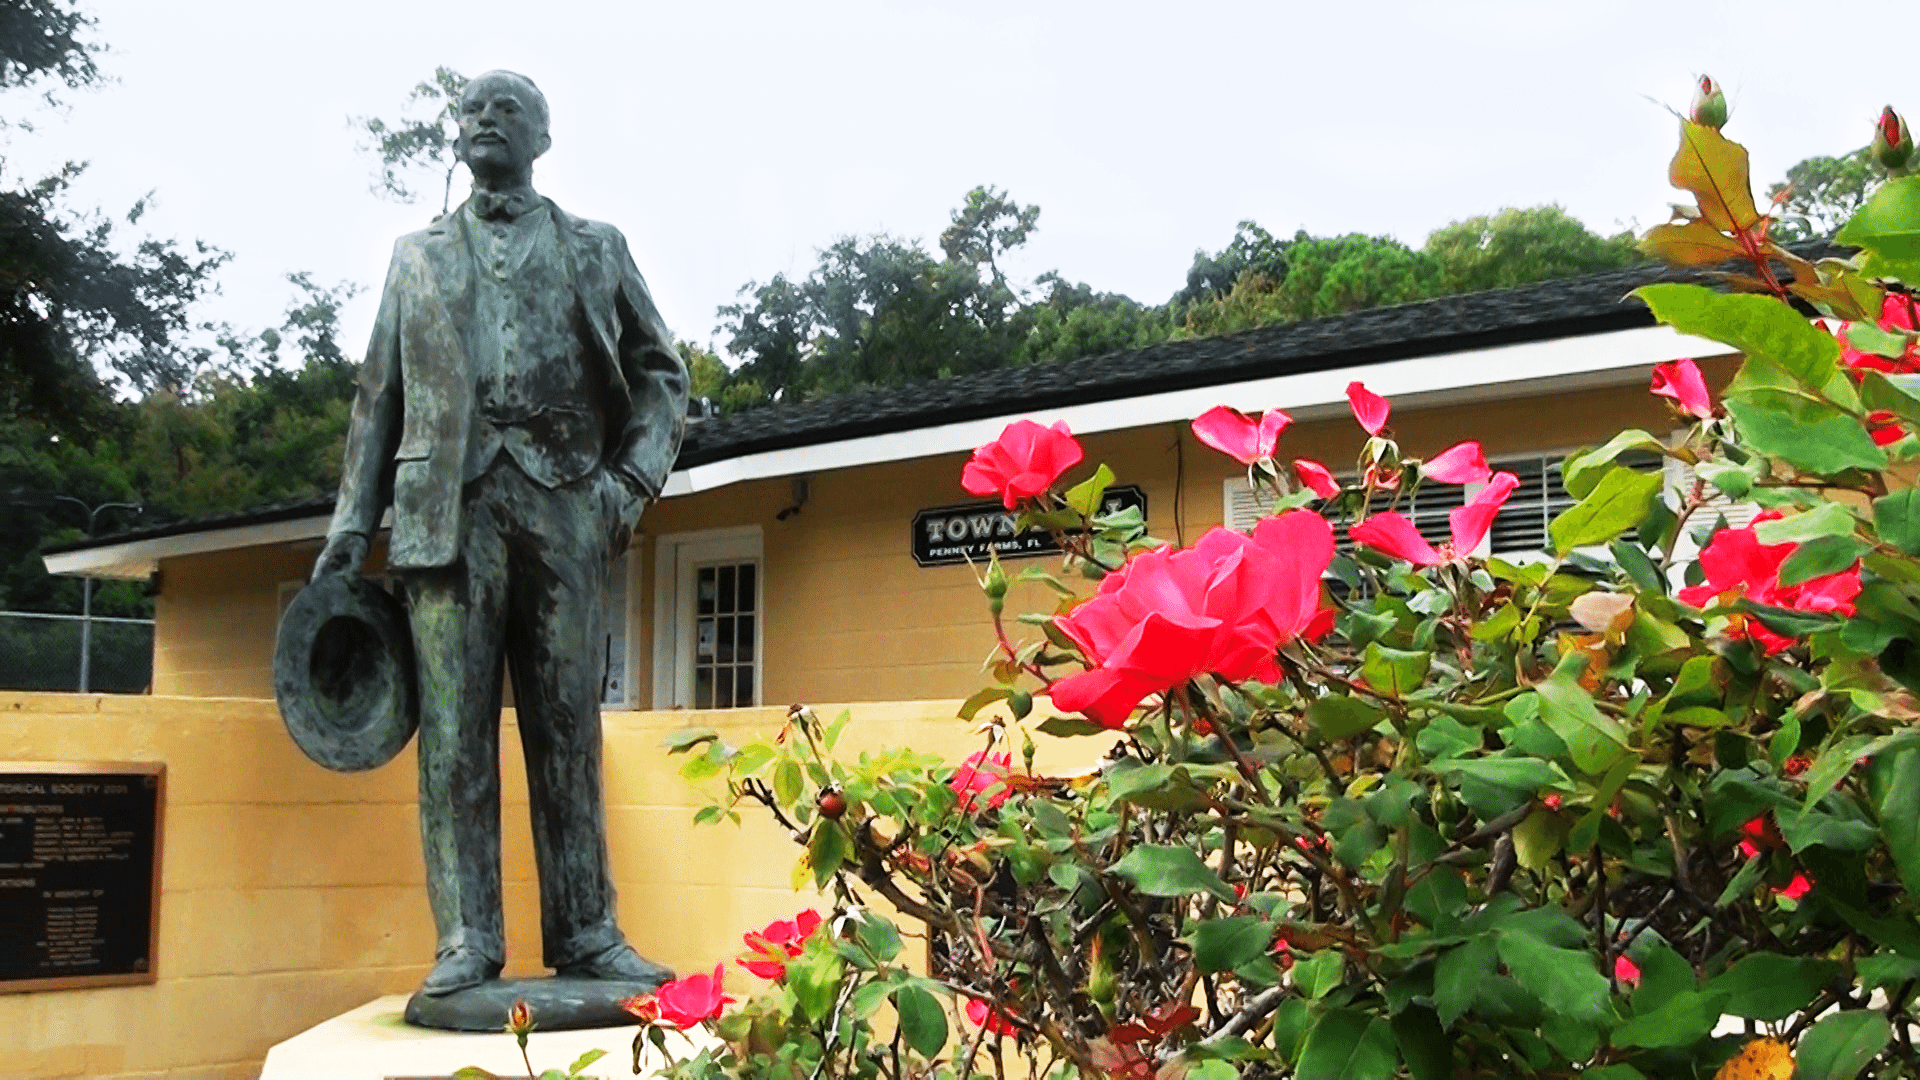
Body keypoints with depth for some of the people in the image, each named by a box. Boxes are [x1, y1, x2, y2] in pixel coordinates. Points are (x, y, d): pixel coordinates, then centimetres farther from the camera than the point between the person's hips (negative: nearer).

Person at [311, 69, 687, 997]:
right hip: (448, 503, 1)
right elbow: (379, 397, 15)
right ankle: (466, 939, 0)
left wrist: (634, 477, -2)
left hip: (564, 503, -1)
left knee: (567, 727, 0)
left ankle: (584, 933, 4)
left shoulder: (596, 249, 17)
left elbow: (660, 372, 14)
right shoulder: (417, 255, 20)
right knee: (453, 728, -4)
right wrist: (352, 522, 6)